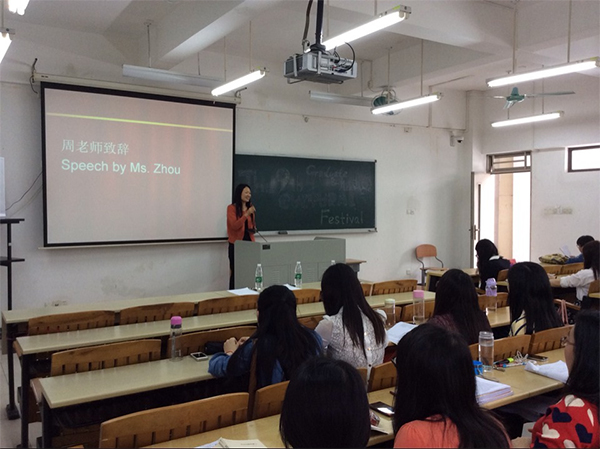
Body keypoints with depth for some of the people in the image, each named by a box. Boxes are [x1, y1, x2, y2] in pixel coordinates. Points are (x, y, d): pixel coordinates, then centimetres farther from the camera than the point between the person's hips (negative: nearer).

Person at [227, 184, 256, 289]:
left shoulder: (251, 207, 13)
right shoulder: (231, 208, -3)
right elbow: (234, 226, -13)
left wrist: (253, 229, 3)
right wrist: (246, 214, -21)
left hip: (249, 242, 4)